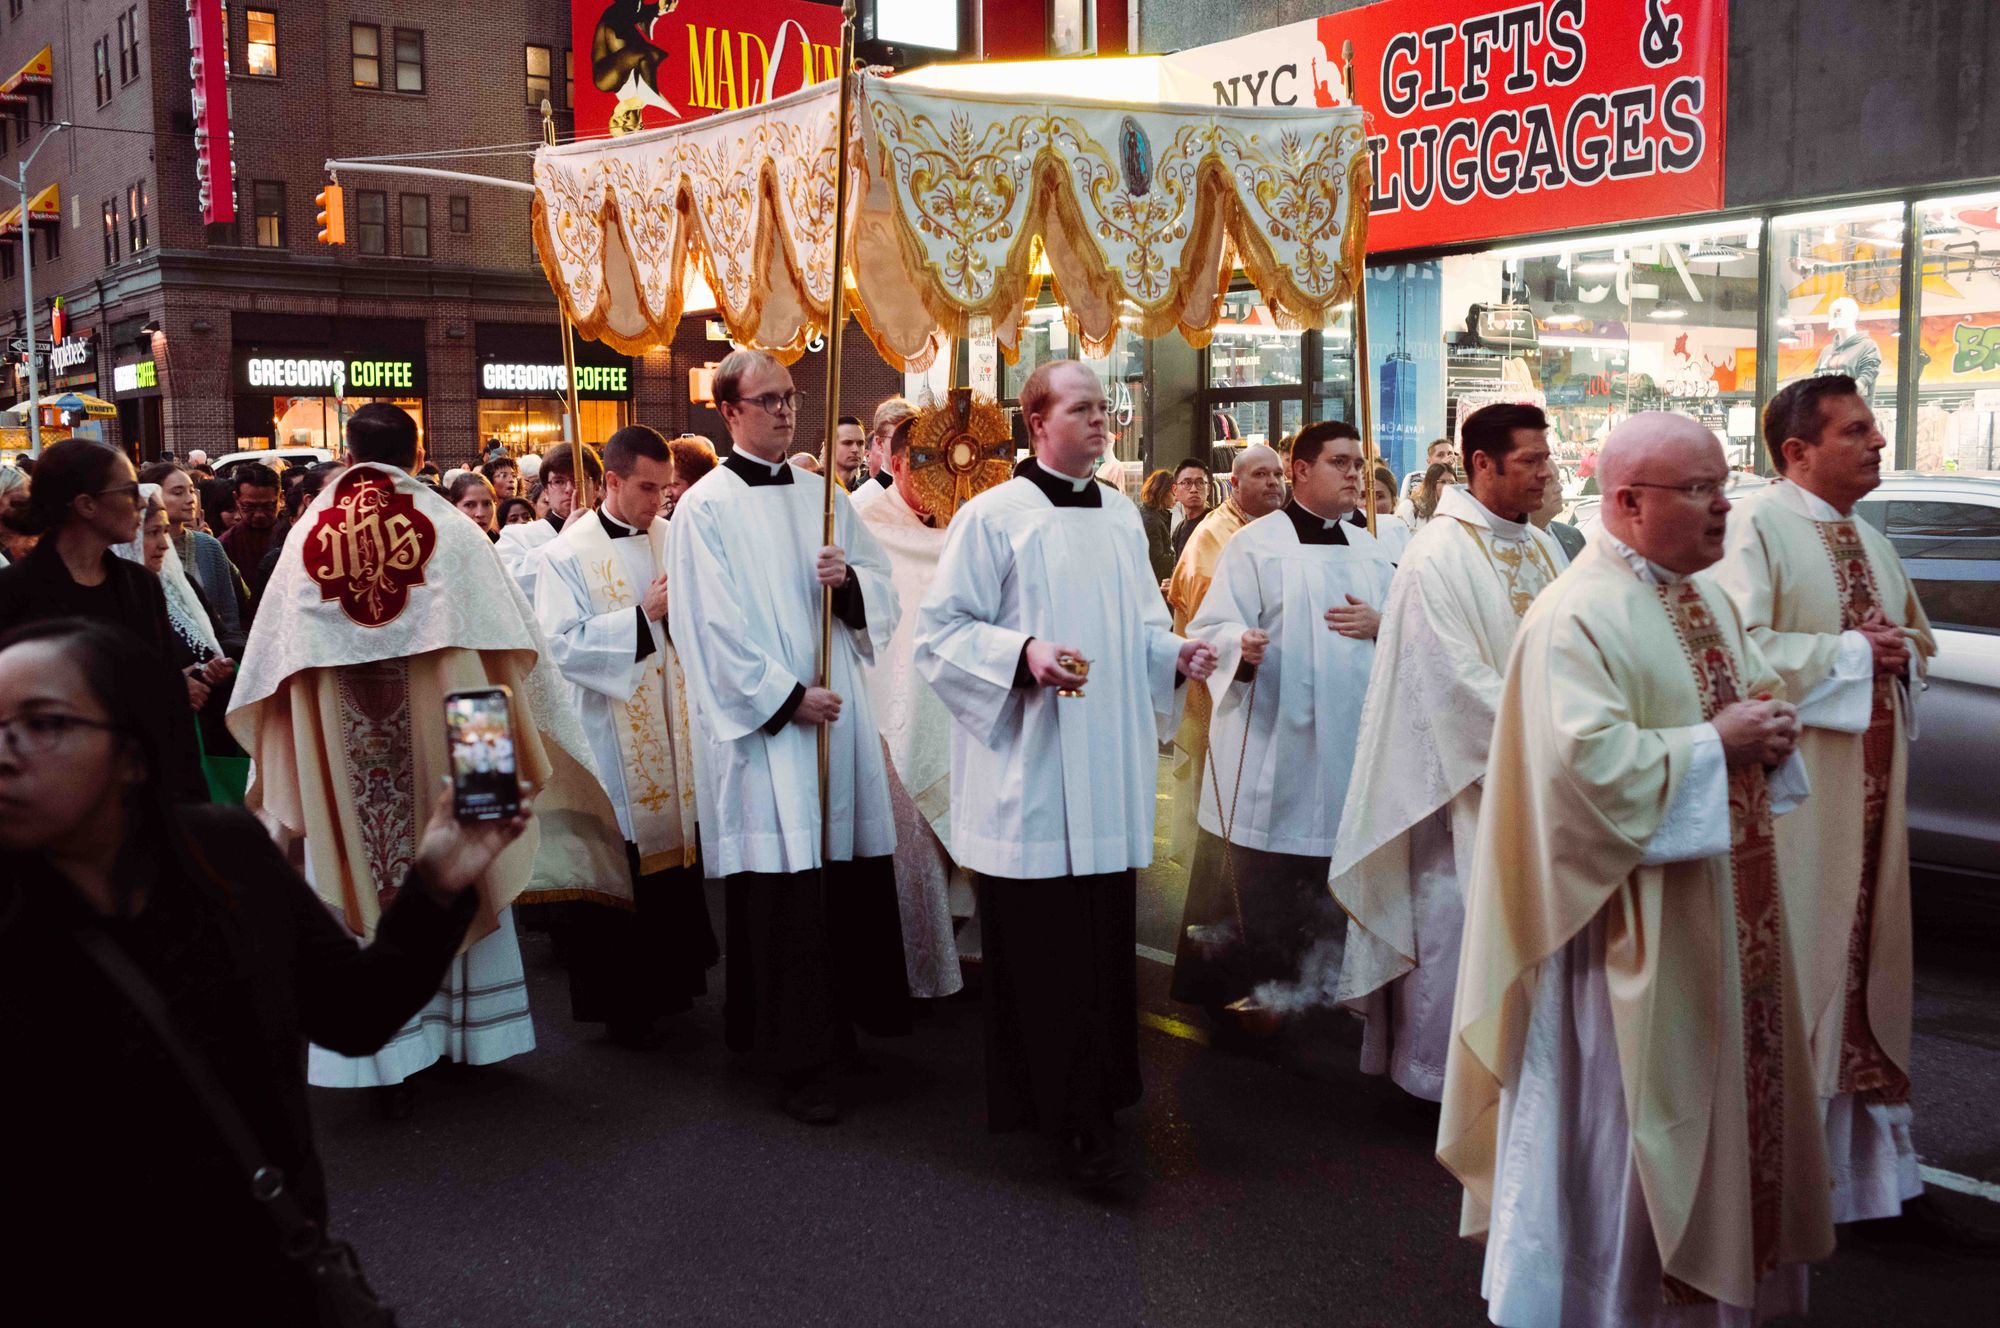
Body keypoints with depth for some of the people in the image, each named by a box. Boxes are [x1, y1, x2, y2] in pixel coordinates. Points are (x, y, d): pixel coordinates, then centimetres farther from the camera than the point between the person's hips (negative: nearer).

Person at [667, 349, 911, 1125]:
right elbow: (713, 626, -10)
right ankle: (798, 1061, 5)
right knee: (782, 892, -4)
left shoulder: (821, 494, 13)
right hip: (760, 725, -5)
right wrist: (786, 698, -13)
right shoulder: (706, 507, -4)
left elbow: (881, 584, 14)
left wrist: (849, 580, -9)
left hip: (836, 712, 6)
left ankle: (837, 1026, 24)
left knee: (848, 878, 7)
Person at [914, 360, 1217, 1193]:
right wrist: (1023, 651, -23)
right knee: (1041, 951, -3)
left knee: (1105, 941, 11)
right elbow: (941, 631, -8)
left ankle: (1100, 1093, 26)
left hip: (1108, 772, 6)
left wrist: (1176, 654, 1)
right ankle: (1070, 1122, 7)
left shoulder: (1122, 516, 13)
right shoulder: (993, 516, -6)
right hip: (1030, 778, -6)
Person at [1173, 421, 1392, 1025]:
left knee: (1336, 874, 8)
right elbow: (1210, 629, -7)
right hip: (1270, 744, -5)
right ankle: (1223, 987, 10)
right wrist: (1240, 644, -29)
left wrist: (1379, 624, -4)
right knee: (1254, 875, -3)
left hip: (1349, 743, 5)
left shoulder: (1370, 551, 15)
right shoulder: (1255, 544, -1)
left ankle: (1315, 986, 22)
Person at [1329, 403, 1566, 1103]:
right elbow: (1457, 676, -18)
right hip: (1464, 775, -7)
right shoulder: (1438, 555, -13)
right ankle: (1439, 1067, 15)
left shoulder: (1544, 548, 11)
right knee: (1455, 916, 0)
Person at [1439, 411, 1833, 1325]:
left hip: (1729, 903, 9)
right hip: (1636, 917, -9)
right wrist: (1716, 741, -20)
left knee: (1731, 1087, 18)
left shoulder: (1709, 599, 11)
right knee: (1627, 1115, 3)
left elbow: (1759, 688, 22)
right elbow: (1590, 762, -29)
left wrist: (1769, 725, -2)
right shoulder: (1575, 617, -19)